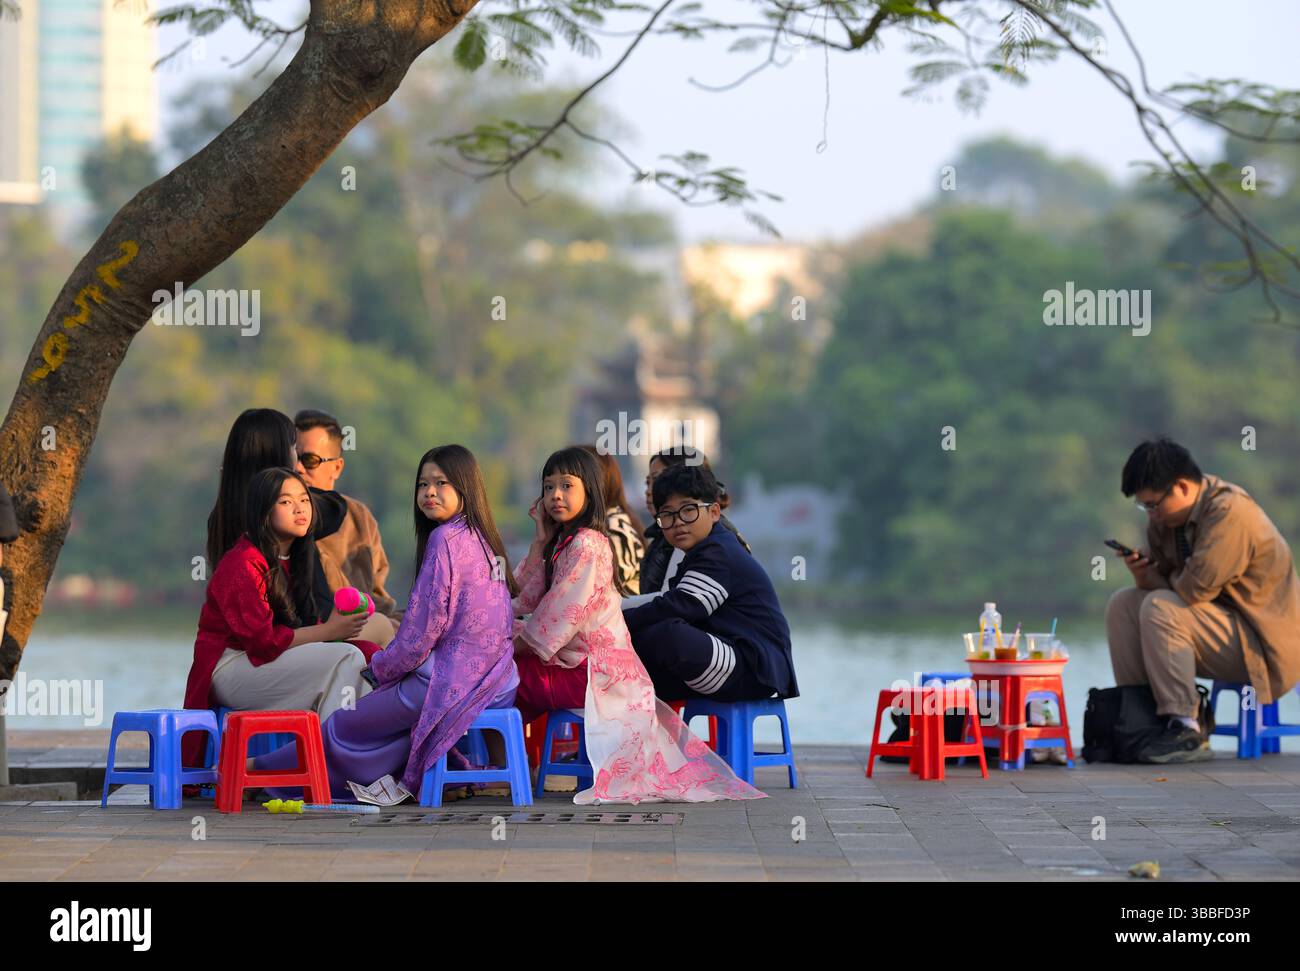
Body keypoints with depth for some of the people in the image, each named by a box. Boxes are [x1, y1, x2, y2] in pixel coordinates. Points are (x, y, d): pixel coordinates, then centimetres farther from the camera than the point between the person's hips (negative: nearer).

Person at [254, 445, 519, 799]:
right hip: (496, 684, 9)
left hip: (452, 684, -9)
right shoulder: (482, 537, 13)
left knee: (345, 725, 6)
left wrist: (382, 666, 1)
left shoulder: (446, 538, -15)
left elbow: (426, 624, -15)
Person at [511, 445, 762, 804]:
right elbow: (527, 600, 6)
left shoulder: (586, 544, -16)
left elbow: (564, 611, -19)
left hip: (594, 670, -9)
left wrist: (518, 644, -10)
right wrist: (540, 542, 2)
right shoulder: (562, 543, 14)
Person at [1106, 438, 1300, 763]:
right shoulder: (1167, 516, 6)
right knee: (1122, 605, 3)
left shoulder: (1229, 512, -22)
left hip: (1265, 647, -10)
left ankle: (1187, 731, -27)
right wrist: (1143, 571, -12)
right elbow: (1162, 580, 12)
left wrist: (1170, 579, -6)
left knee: (1160, 609, -27)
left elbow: (1195, 588, -30)